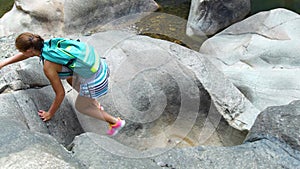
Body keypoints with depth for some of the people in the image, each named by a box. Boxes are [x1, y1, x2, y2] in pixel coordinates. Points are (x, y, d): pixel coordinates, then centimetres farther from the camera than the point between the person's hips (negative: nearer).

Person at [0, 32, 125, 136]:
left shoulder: (48, 66, -19)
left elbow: (60, 93, -9)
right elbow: (29, 54, 25)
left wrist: (50, 113, 7)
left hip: (94, 82, -8)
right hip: (101, 65, 8)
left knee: (80, 106, 20)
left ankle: (115, 122, 27)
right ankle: (96, 105, 41)